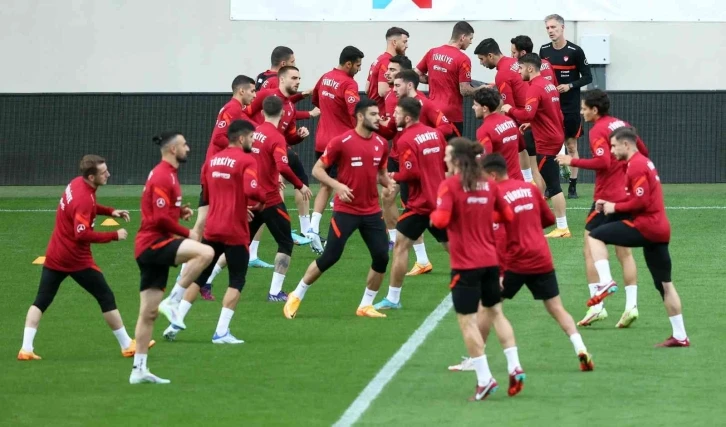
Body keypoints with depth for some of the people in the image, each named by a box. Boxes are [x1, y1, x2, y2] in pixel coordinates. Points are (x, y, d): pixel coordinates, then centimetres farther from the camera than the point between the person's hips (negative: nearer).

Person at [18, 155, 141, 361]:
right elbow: (83, 234, -29)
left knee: (41, 301, 7)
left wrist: (110, 211, 10)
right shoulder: (84, 199, -24)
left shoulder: (77, 183, 3)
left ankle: (26, 348, -3)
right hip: (77, 259, -8)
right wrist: (115, 235, -23)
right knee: (106, 298, 6)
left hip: (54, 257, 8)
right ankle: (127, 345, 14)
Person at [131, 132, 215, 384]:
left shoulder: (165, 174, 19)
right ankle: (172, 303, -21)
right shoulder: (163, 177, -13)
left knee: (148, 313, 10)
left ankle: (139, 369, 12)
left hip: (149, 249, 10)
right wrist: (186, 233, -10)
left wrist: (180, 211, 11)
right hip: (154, 243, -10)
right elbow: (161, 218, -20)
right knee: (205, 252, -28)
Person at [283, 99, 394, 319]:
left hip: (372, 212, 5)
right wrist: (337, 185, -23)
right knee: (330, 257, -4)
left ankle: (366, 305, 13)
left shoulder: (381, 144, 4)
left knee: (381, 257, -3)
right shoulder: (342, 142, -12)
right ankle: (296, 296, 14)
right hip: (346, 211, -5)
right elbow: (317, 169, -7)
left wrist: (388, 183, -3)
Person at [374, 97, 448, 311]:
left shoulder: (406, 140, -14)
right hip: (441, 200, 7)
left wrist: (393, 177, -3)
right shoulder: (435, 133, 7)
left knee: (401, 245, 2)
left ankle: (393, 298, 2)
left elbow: (411, 172, -19)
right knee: (451, 246, 14)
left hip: (420, 204, -7)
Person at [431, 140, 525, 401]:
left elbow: (441, 220, -22)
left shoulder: (450, 185, -12)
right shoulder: (488, 186, 6)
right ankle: (514, 367, 13)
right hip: (490, 260, 6)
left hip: (465, 264, -6)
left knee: (467, 320, 0)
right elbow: (507, 215, 14)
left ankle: (484, 379, -5)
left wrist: (433, 216, -1)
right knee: (495, 313, 20)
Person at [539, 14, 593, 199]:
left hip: (570, 107, -3)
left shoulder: (575, 51, -8)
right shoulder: (544, 51, 5)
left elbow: (587, 77, -4)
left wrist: (570, 86, -18)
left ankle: (573, 186, 7)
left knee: (571, 145, 2)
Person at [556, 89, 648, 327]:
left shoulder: (598, 130, -13)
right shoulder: (621, 125, 10)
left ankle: (597, 306, -6)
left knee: (590, 249, 0)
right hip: (626, 195, 8)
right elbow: (643, 151, 18)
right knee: (624, 251, 12)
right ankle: (631, 305, 7)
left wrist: (572, 162, -19)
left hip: (606, 197, -8)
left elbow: (602, 162, -25)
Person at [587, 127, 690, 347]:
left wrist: (615, 207, -6)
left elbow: (640, 201, -19)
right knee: (665, 284, 13)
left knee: (595, 236, -5)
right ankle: (679, 336, 16)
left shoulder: (636, 166, -11)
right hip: (661, 229, 10)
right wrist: (610, 204, 12)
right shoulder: (644, 162, 19)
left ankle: (606, 282, -18)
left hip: (645, 226, -10)